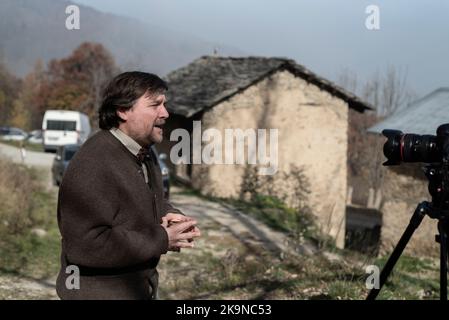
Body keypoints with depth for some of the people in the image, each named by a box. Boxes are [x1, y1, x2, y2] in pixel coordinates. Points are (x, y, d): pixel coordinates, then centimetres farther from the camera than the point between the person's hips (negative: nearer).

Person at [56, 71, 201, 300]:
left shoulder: (143, 153, 5)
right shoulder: (93, 165, -25)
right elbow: (85, 244, -32)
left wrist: (172, 216, -5)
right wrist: (162, 240, -26)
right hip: (99, 292, -9)